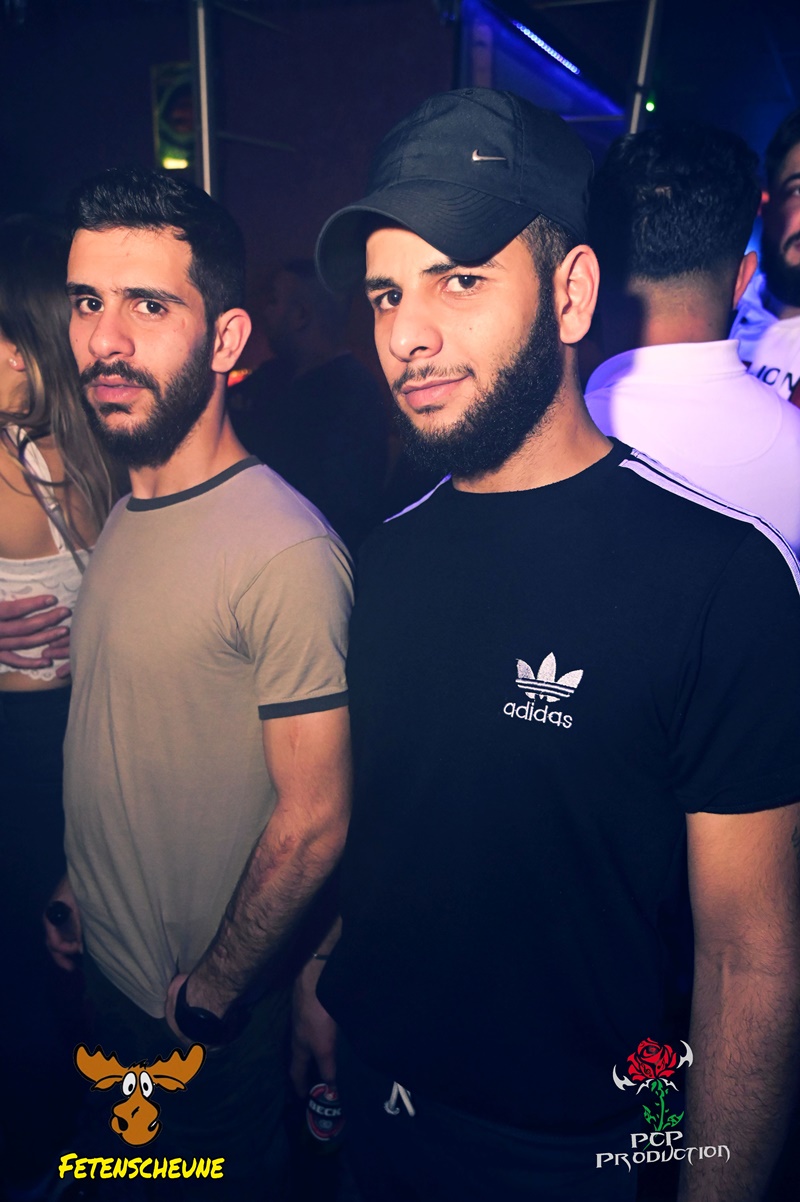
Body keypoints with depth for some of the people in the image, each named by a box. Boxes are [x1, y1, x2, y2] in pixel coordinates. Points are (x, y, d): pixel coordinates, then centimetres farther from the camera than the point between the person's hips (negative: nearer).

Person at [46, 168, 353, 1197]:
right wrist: (75, 877, 7)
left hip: (207, 1011, -7)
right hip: (106, 974, 8)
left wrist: (207, 998, -13)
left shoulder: (286, 552, -28)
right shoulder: (126, 514, 0)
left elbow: (313, 823, -23)